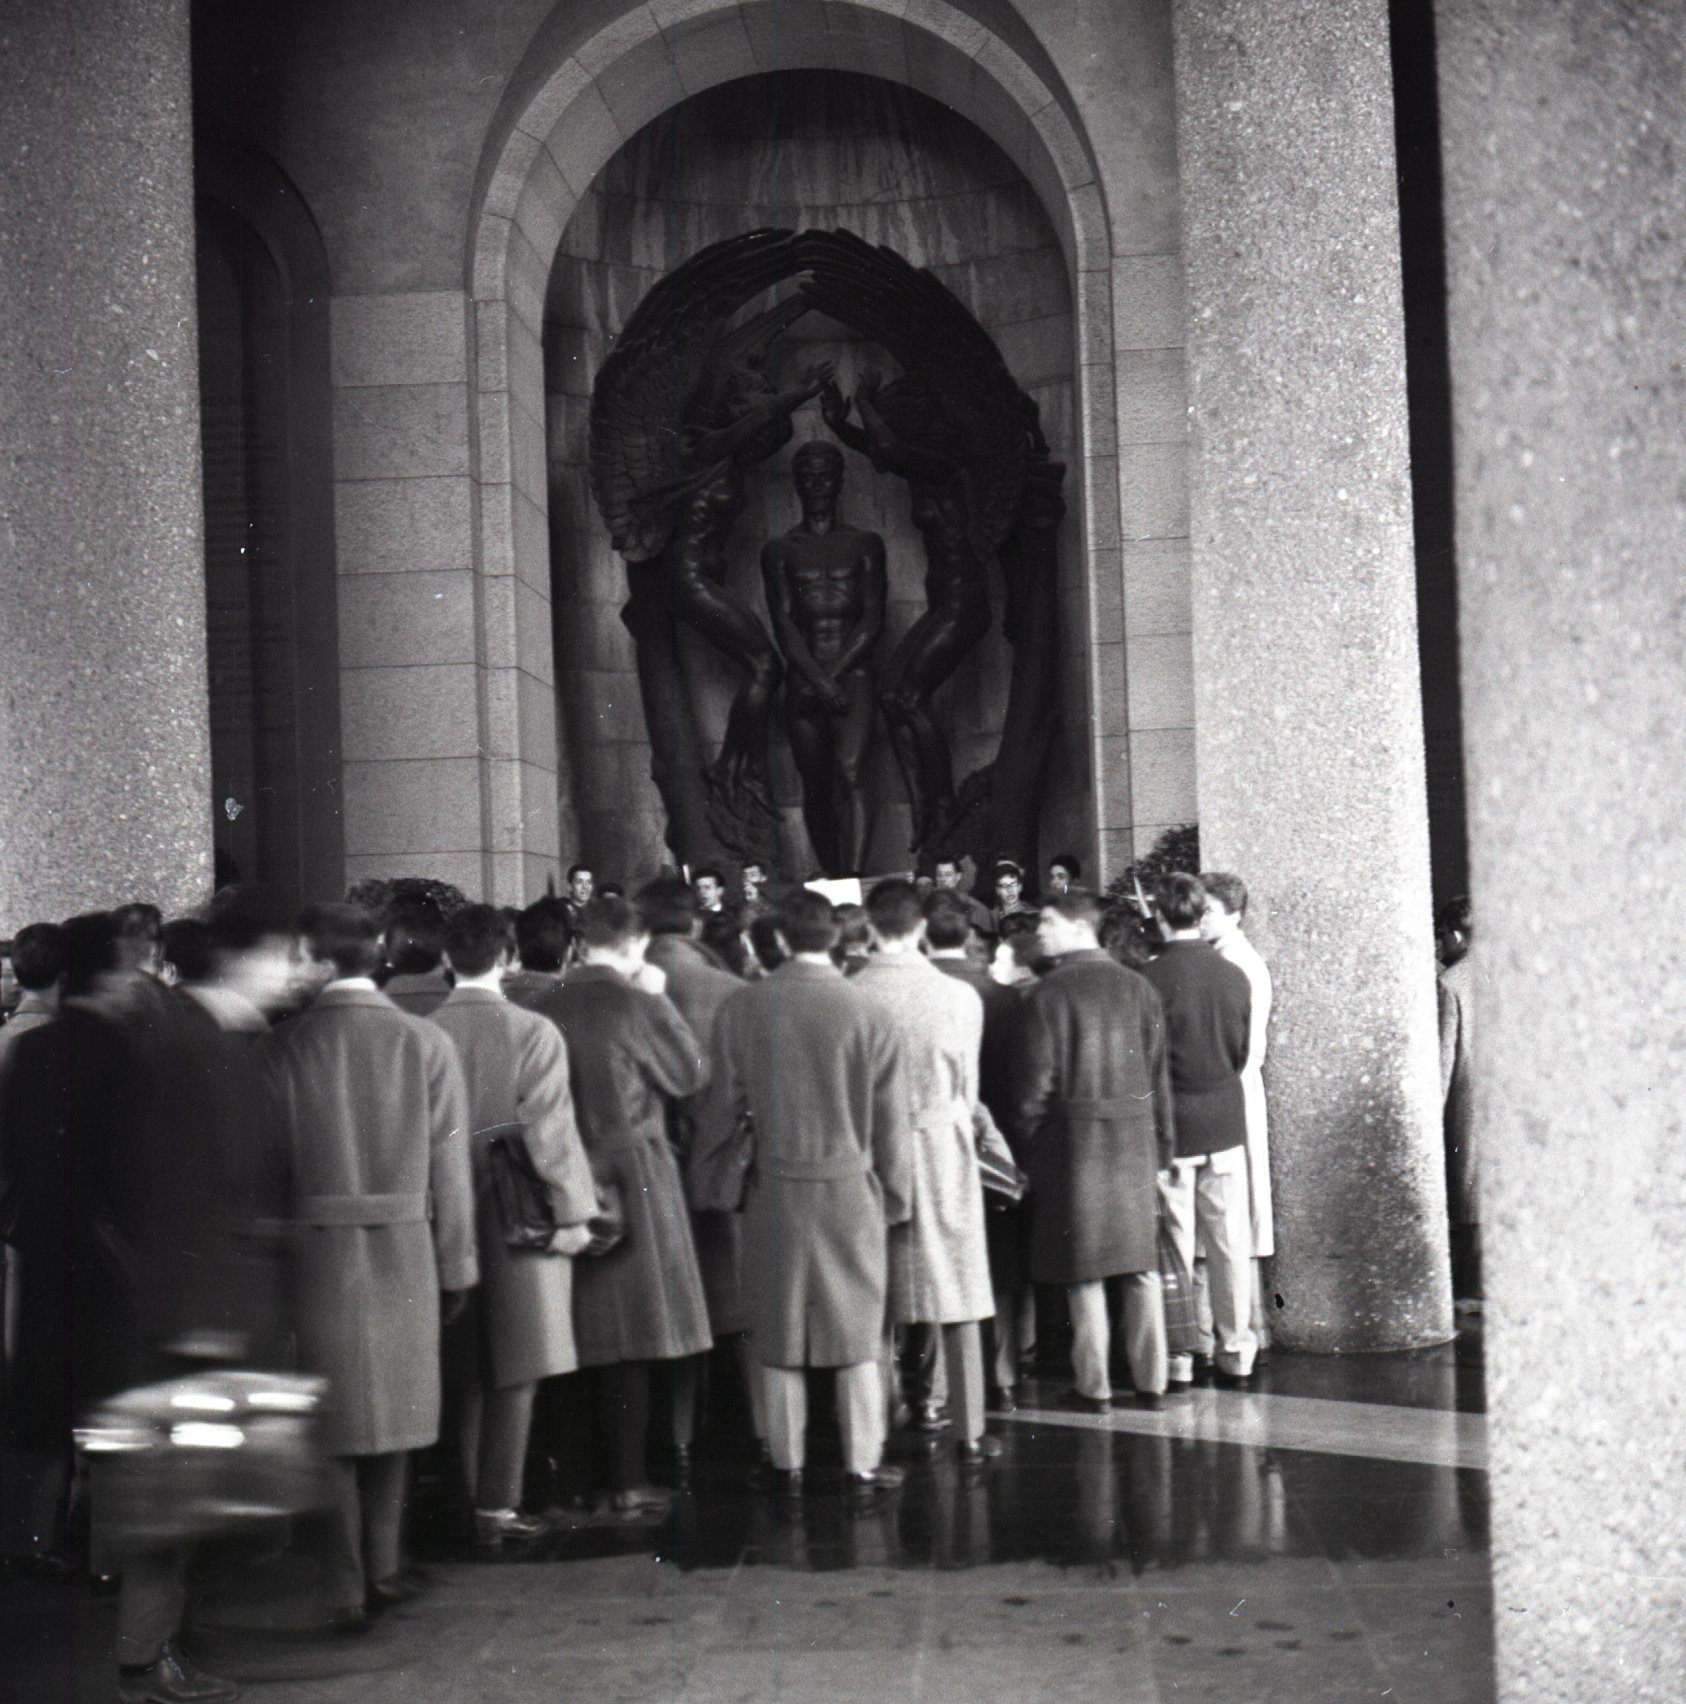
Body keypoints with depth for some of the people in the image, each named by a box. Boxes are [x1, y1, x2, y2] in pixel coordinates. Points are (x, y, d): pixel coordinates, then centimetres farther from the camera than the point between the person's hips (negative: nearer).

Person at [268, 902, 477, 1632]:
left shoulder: (286, 1045, -10)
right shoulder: (424, 1042, -4)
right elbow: (449, 1162, -2)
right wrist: (456, 1264, 6)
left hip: (315, 1251, -2)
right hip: (402, 1251, 2)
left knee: (330, 1420, 7)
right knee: (390, 1408, 17)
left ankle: (345, 1591, 10)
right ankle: (382, 1571, 23)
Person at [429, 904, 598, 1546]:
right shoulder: (533, 1033, -11)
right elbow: (550, 1133, -12)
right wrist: (572, 1210, -4)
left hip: (450, 1221, 4)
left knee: (468, 1372, 14)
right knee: (514, 1369, 4)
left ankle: (469, 1498, 20)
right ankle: (496, 1505, 5)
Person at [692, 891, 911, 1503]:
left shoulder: (741, 1008, -7)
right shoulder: (868, 1014, -10)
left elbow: (724, 1106, -1)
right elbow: (891, 1120, -4)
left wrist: (720, 1178, 12)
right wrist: (896, 1194, 8)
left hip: (774, 1191, 1)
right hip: (850, 1189, -1)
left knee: (779, 1335, 11)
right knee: (857, 1335, 9)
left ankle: (788, 1464, 19)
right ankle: (862, 1466, 12)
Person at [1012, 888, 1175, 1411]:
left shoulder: (1047, 993, -9)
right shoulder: (1137, 988, 4)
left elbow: (1035, 1082, -9)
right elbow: (1159, 1076, 6)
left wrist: (1025, 1147, 1)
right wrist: (1162, 1147, 12)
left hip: (1073, 1142, -4)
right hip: (1134, 1140, 4)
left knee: (1085, 1270, 4)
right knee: (1141, 1265, 10)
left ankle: (1094, 1387, 8)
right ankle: (1150, 1382, 14)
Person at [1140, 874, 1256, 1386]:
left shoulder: (1151, 979, -14)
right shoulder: (1234, 977, -1)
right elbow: (1243, 1052, 8)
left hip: (1170, 1123, -4)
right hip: (1226, 1120, 4)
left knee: (1174, 1246, 3)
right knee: (1230, 1243, 10)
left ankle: (1177, 1358, 7)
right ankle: (1235, 1352, 16)